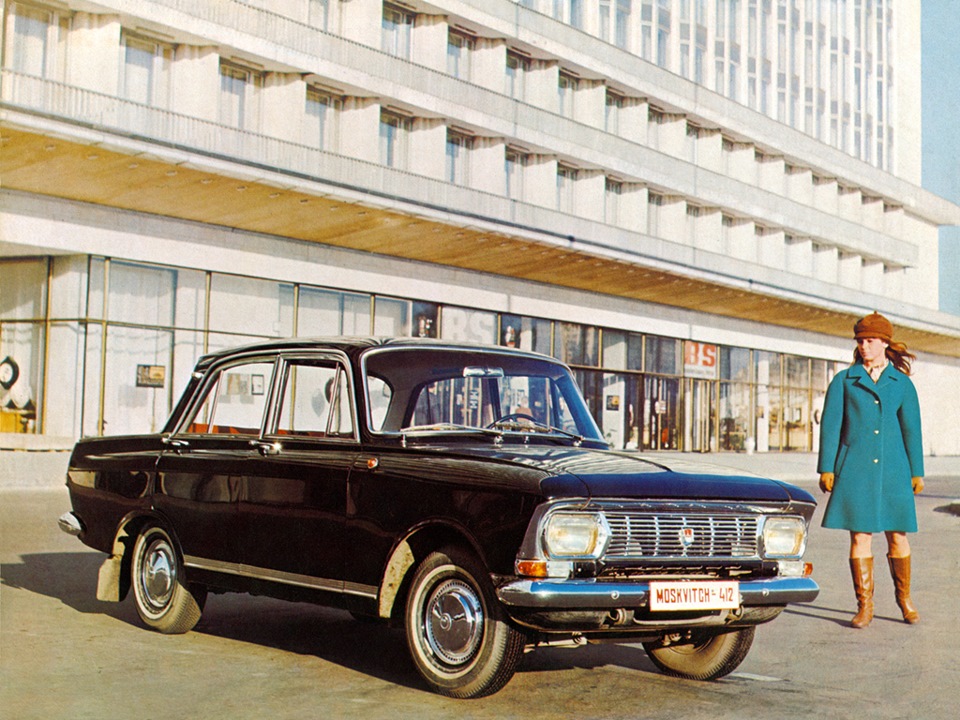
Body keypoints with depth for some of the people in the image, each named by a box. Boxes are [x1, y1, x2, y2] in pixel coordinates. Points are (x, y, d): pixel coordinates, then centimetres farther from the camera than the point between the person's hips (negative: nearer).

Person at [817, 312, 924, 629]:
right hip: (854, 470, -1)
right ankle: (864, 606, 7)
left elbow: (911, 429, 9)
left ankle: (904, 597, 25)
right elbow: (830, 426, 5)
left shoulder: (902, 383, 8)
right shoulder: (843, 381, 6)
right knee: (859, 536, -1)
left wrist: (916, 472, 6)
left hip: (892, 470, 1)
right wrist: (826, 468, -2)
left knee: (897, 535, 4)